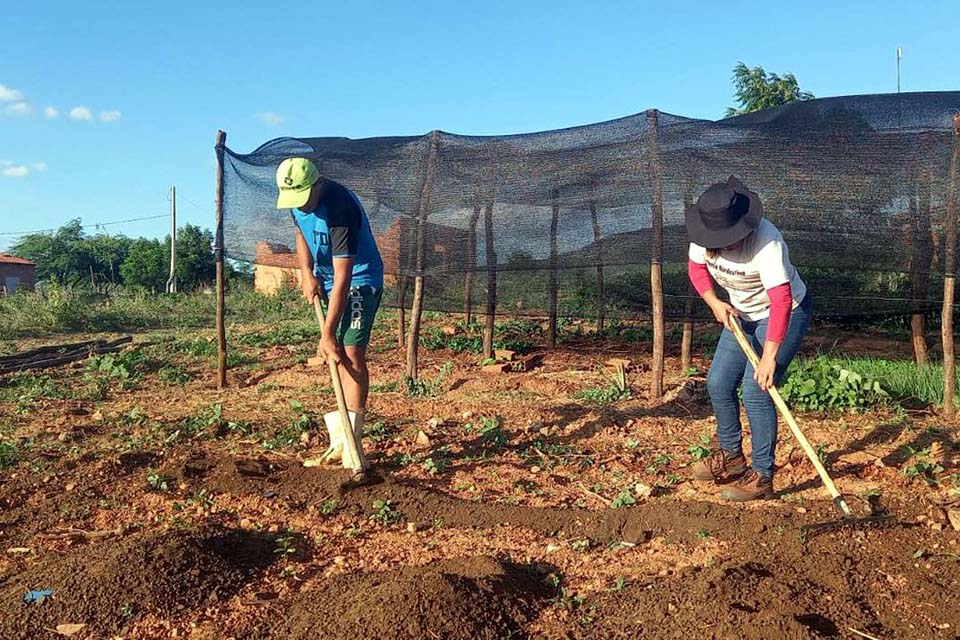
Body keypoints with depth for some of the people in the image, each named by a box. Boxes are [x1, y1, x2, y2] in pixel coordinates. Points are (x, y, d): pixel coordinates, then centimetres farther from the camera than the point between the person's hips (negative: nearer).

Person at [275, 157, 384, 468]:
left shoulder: (340, 208, -31)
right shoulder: (296, 199, -7)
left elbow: (343, 279, -32)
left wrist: (327, 334, -31)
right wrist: (307, 273, -2)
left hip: (360, 281, -7)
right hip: (325, 280, 8)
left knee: (351, 354, -17)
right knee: (337, 357, 8)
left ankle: (351, 444, -14)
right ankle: (340, 443, 14)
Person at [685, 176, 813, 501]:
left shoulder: (766, 241, -36)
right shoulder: (705, 234, -16)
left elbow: (781, 300, -39)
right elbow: (696, 267, 3)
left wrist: (769, 356, -43)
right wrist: (715, 303, -13)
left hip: (786, 313, -7)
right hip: (743, 314, 7)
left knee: (756, 390, -15)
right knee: (718, 384, 7)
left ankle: (762, 476, -4)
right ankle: (731, 456, 26)